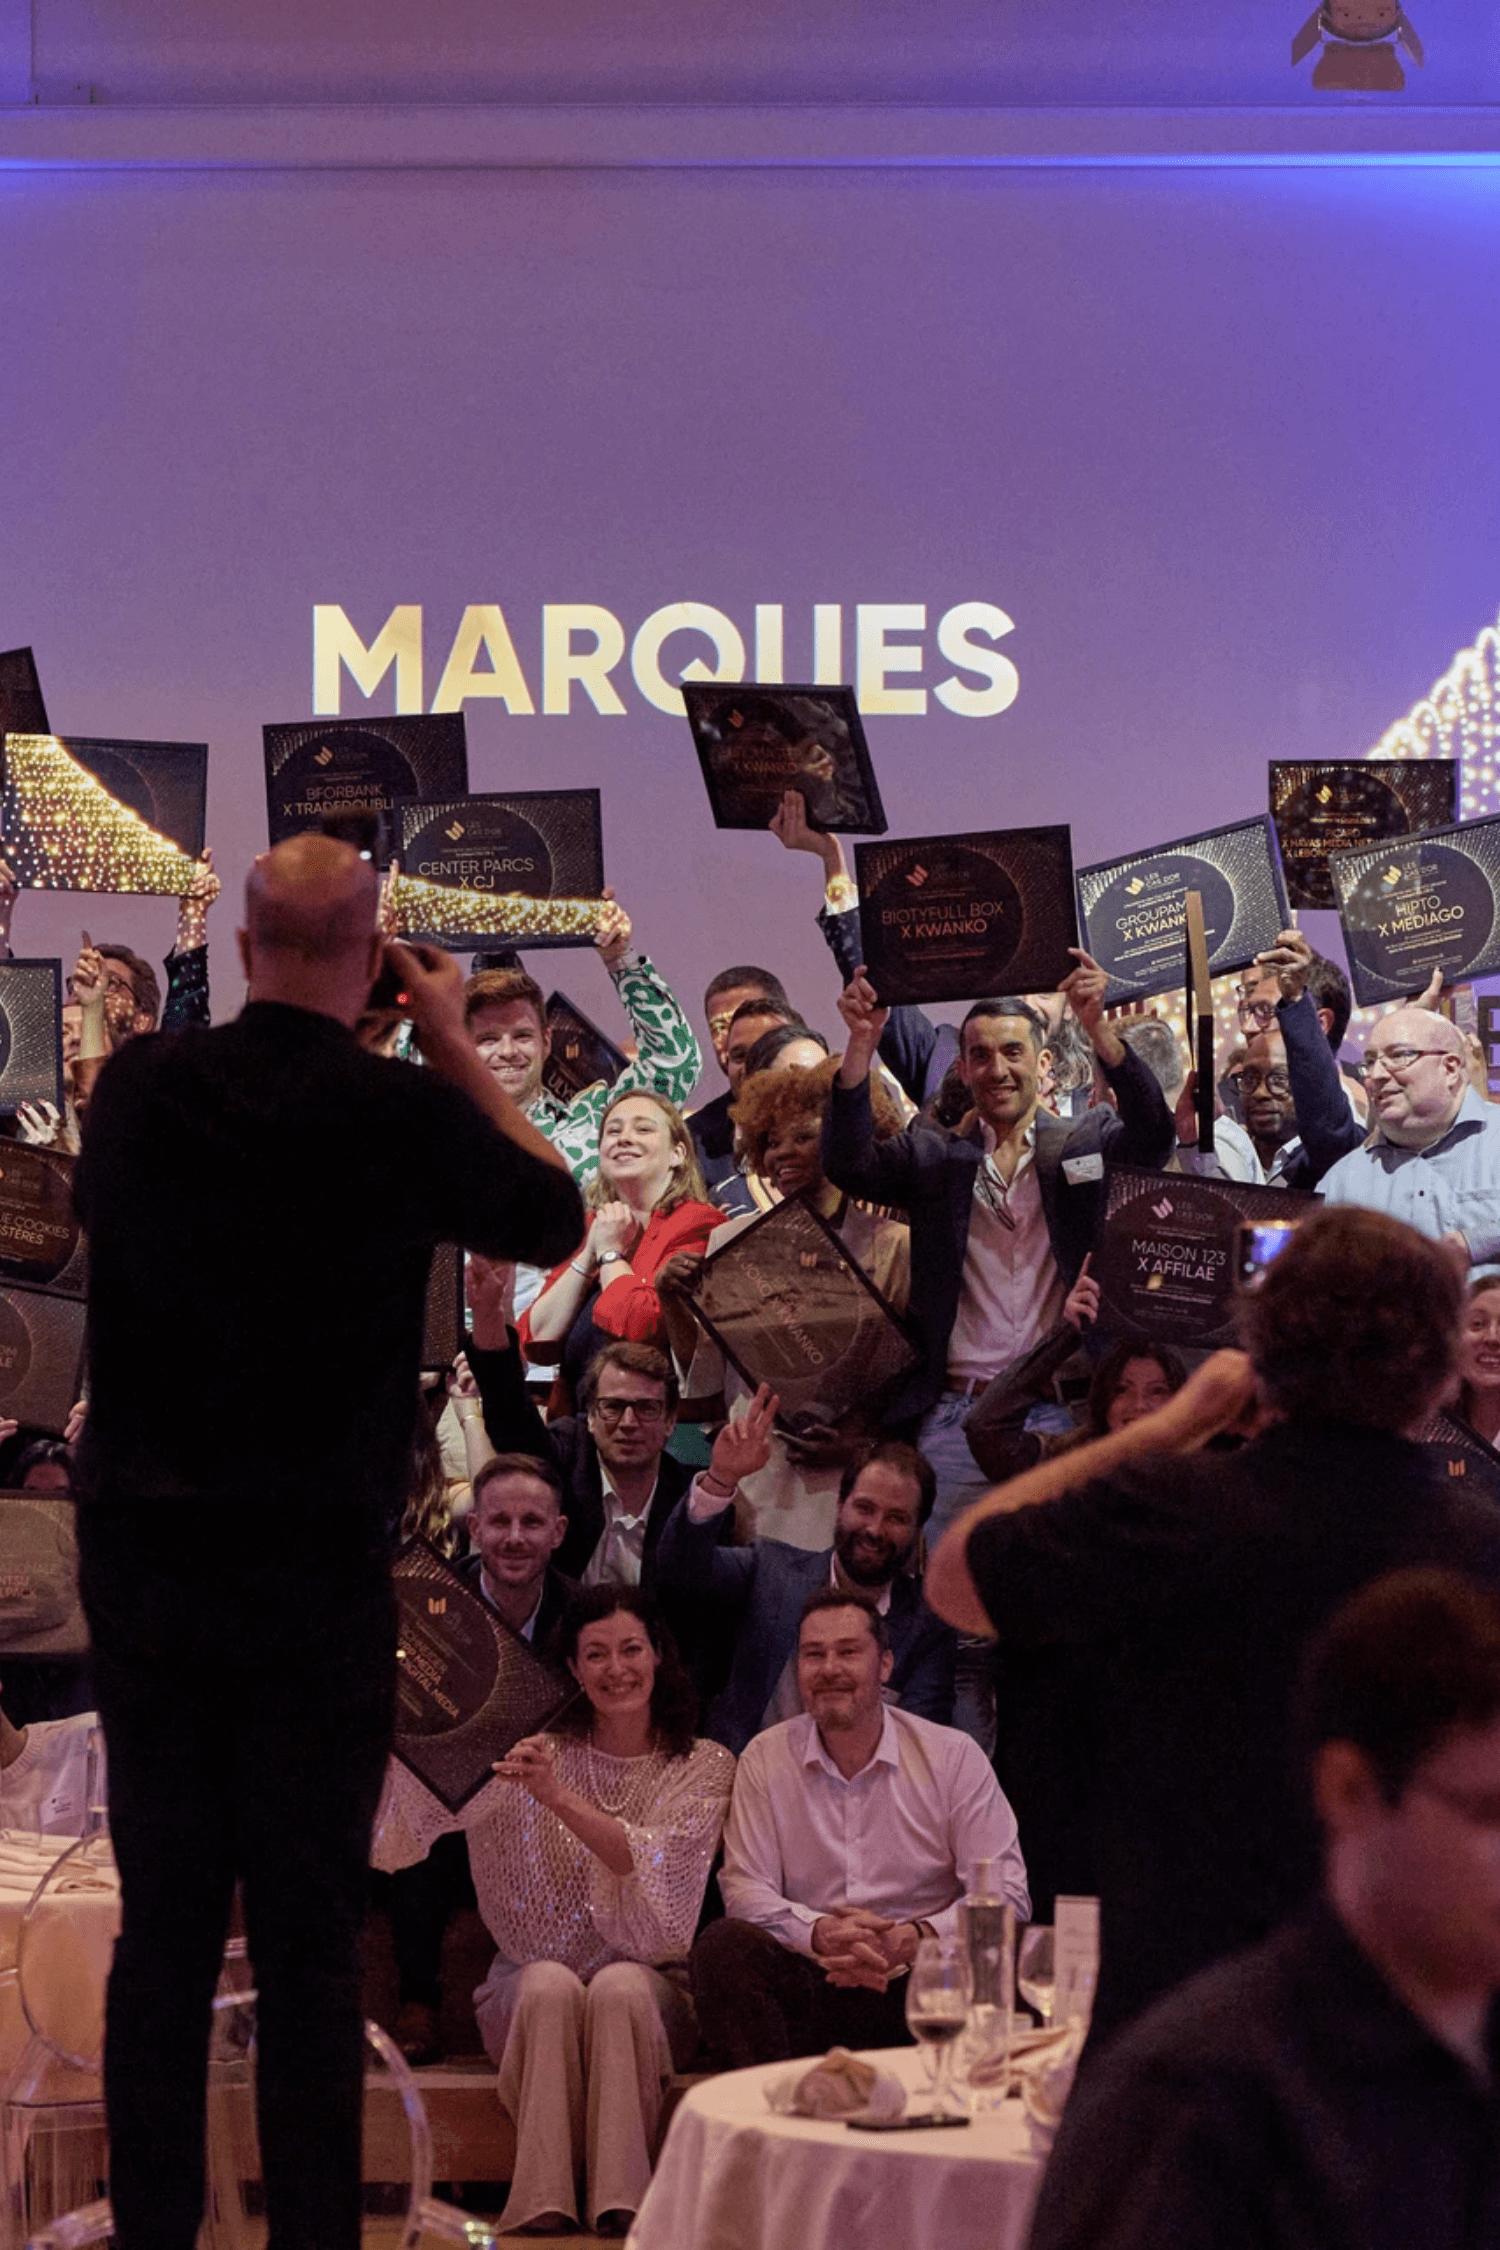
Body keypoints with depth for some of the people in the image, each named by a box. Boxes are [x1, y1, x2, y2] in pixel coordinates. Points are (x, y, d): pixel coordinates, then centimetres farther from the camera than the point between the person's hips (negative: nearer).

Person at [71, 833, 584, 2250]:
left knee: (161, 1921, 8)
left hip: (140, 1554, 3)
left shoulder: (138, 1086, -1)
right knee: (308, 1935, 2)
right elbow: (556, 1218, 8)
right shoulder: (403, 1113, -10)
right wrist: (456, 1047, 12)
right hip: (319, 1563, -3)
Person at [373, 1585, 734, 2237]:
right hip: (532, 1976, 1)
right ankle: (543, 2202, -38)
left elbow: (651, 1864, -15)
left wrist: (559, 1798, -27)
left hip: (648, 1981, -1)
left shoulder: (704, 1767, 3)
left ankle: (620, 2201, -37)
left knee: (620, 1988, -34)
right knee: (551, 1986, -33)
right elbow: (435, 1799, -9)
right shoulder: (535, 1753, 5)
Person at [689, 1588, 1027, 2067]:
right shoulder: (765, 1759, 8)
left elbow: (1006, 1895, -2)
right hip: (810, 1985, 1)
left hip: (917, 1987, -1)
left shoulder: (954, 1757, 4)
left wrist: (914, 1938, -21)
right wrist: (820, 1933, -20)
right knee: (723, 1944, -28)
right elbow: (745, 1890, 2)